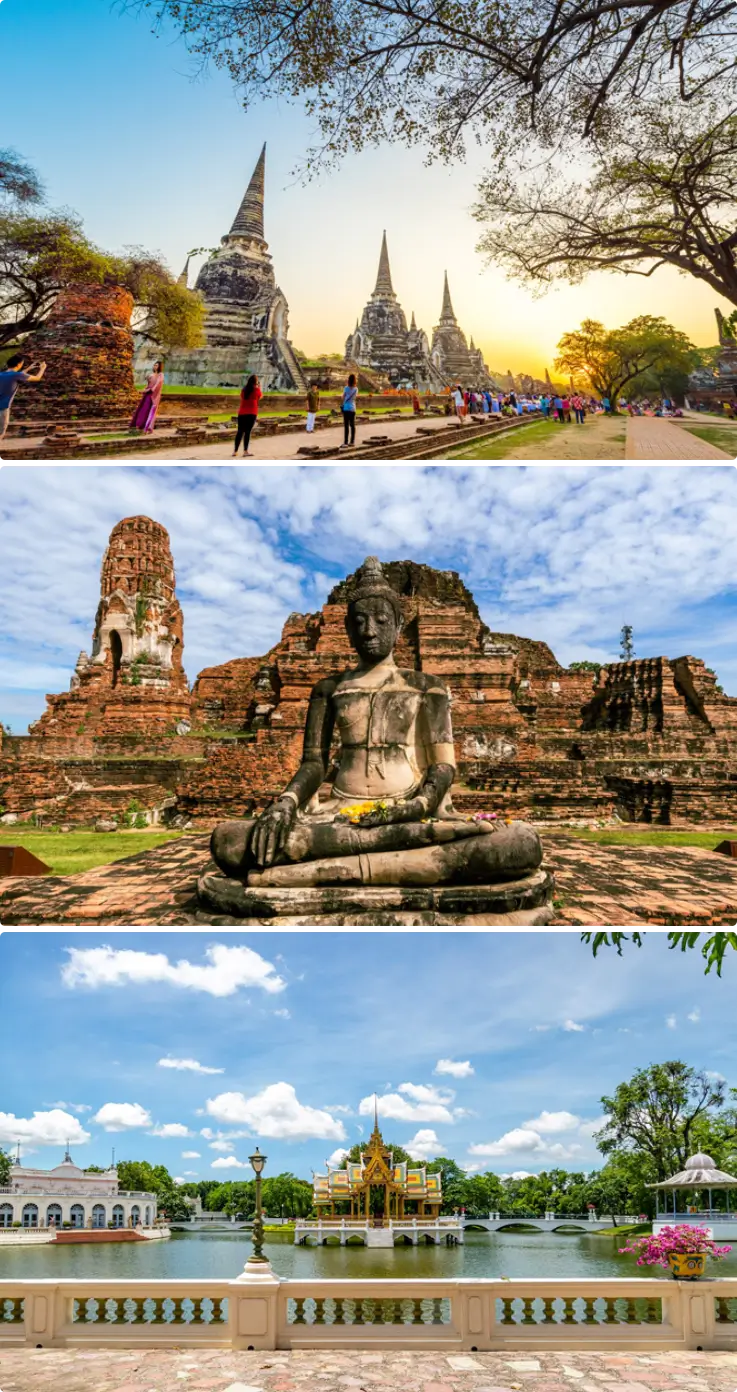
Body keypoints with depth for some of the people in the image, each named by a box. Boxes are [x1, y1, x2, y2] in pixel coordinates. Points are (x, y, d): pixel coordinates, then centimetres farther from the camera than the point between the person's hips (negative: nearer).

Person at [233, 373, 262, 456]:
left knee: (240, 431, 7)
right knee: (248, 431, -6)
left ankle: (235, 451, 6)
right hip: (251, 412, -4)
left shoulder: (244, 389, 10)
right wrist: (260, 387, 24)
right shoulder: (256, 389, -2)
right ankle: (245, 451, -9)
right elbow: (260, 396, 16)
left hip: (242, 412, 4)